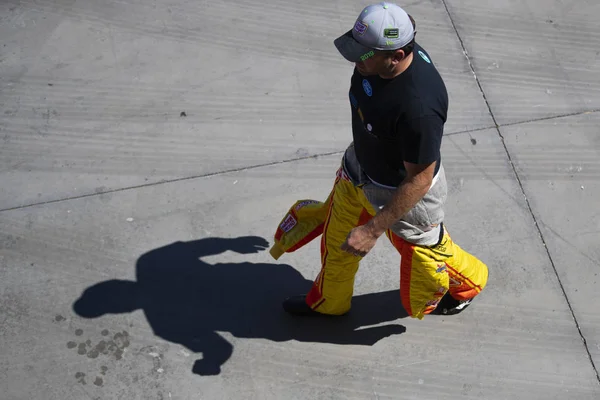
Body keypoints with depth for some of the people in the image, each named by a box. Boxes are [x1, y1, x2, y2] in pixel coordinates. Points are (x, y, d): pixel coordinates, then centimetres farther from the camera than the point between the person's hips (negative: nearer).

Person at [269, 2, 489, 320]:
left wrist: (373, 229, -29)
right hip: (357, 171, 8)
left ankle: (467, 283, 53)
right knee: (336, 240, 25)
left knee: (424, 255, 17)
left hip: (405, 192, -7)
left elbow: (419, 180, -31)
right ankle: (328, 302, 55)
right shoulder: (376, 59, -17)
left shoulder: (418, 106, -42)